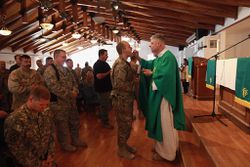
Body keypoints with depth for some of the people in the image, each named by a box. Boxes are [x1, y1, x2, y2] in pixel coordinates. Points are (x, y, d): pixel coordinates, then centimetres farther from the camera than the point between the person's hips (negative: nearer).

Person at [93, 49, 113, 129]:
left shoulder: (105, 64, 13)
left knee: (108, 105, 19)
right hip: (102, 88, -9)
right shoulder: (97, 64, -16)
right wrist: (109, 72, -19)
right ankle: (105, 122, 15)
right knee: (104, 106, 1)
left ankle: (103, 117, 38)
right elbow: (99, 76, -28)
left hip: (107, 87, 9)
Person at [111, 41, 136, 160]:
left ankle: (124, 144, 36)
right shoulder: (120, 64, -20)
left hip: (126, 99, 9)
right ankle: (122, 149, 23)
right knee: (124, 125, 5)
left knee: (127, 124, 19)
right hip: (121, 99, -9)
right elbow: (120, 84, -27)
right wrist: (133, 87, -14)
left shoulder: (124, 63, 12)